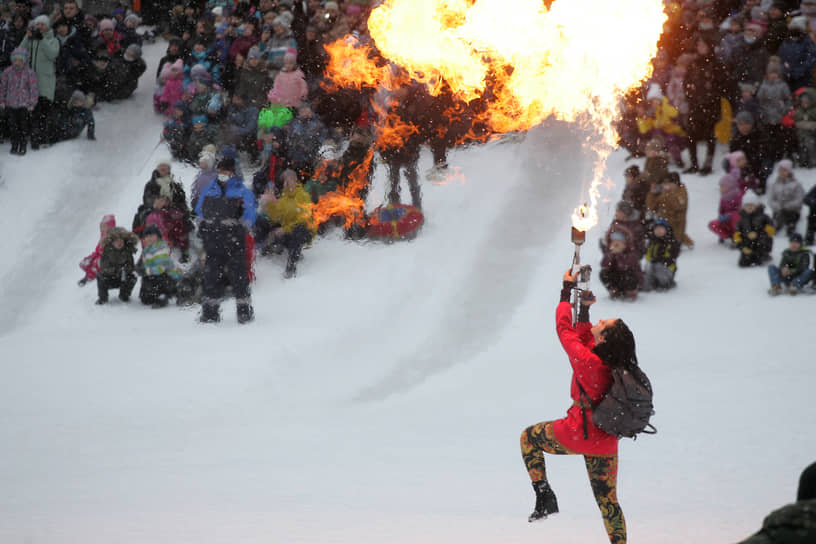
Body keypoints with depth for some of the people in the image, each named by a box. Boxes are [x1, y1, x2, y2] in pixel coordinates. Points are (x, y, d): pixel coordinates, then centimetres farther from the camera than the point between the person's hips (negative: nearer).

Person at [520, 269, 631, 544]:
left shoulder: (587, 362, -23)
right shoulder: (615, 364, -4)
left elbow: (564, 328, -8)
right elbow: (584, 338, 18)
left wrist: (567, 290, 2)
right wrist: (584, 308, 18)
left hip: (578, 435, -6)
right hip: (607, 442, 6)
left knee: (529, 437, 21)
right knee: (607, 501, 14)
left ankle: (544, 497, 13)